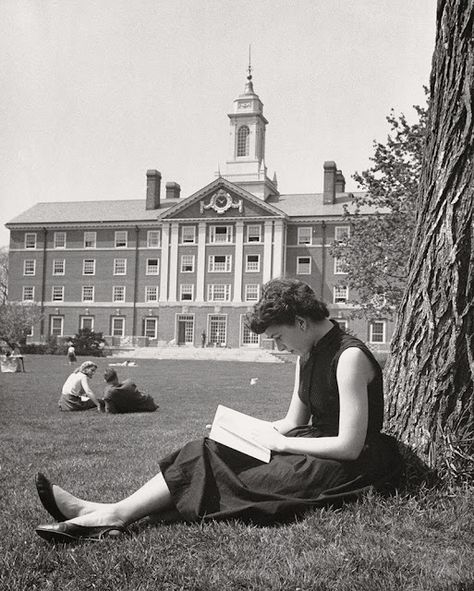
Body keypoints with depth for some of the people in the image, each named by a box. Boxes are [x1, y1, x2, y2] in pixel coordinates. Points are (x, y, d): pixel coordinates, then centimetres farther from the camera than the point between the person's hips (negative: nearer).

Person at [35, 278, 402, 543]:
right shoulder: (308, 355, 11)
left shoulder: (349, 357, -19)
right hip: (314, 449, 9)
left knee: (227, 476, -20)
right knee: (211, 452, -8)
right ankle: (113, 512, -16)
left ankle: (117, 514, -20)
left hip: (345, 466, -8)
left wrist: (280, 443, -15)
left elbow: (349, 445, -22)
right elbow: (293, 424, 15)